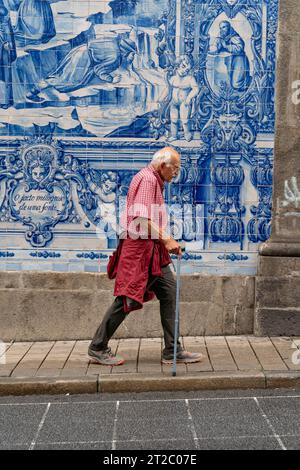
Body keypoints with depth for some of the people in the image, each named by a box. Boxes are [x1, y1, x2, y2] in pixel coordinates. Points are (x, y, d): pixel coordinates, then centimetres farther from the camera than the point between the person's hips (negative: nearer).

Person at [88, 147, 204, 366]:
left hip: (151, 249, 11)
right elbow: (142, 218, -23)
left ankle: (173, 351, 10)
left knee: (169, 292, 6)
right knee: (128, 298, -6)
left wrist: (166, 240, 21)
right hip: (139, 246, -11)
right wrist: (166, 239, -26)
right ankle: (98, 348, 6)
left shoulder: (155, 181, 21)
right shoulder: (147, 179, -12)